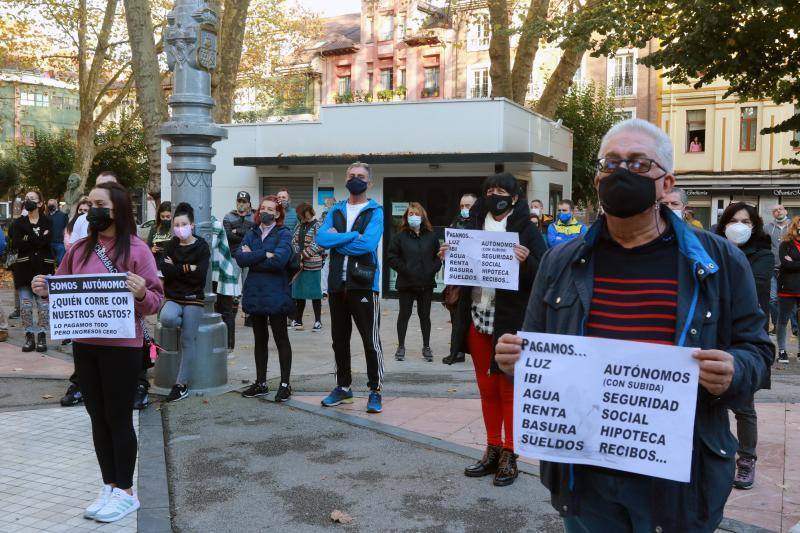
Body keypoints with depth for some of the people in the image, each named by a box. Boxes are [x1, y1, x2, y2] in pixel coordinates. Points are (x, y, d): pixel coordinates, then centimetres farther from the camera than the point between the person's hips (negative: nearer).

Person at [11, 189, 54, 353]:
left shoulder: (47, 221, 6)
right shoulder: (18, 222, 8)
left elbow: (46, 241, -11)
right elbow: (17, 244, -7)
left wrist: (27, 240, -11)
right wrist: (37, 240, -10)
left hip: (43, 267, -1)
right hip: (25, 267, 1)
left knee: (43, 303, -1)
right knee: (25, 304, 1)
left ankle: (42, 336, 7)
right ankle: (29, 337, 10)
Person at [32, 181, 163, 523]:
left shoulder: (136, 249, -8)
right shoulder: (80, 248, 9)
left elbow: (156, 301, -9)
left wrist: (141, 293, -30)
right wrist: (44, 290, -5)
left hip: (121, 346, -6)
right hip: (83, 344, 6)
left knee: (119, 418, 3)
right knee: (98, 417, 12)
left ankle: (125, 492, 16)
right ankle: (109, 488, 25)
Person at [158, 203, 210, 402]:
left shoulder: (201, 246, -2)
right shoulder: (170, 246, 8)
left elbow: (200, 274, -13)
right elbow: (164, 270, -7)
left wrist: (176, 268, -9)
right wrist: (187, 268, -13)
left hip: (193, 298, -2)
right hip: (173, 297, 2)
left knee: (187, 341, -3)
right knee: (166, 318, -31)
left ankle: (182, 384, 6)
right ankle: (189, 324, 4)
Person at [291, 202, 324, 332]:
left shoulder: (317, 226, -6)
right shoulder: (298, 226, 13)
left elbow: (318, 245, -13)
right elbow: (294, 242, 8)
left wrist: (303, 256, -13)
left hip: (313, 265, -5)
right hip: (299, 265, 6)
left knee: (315, 293, 1)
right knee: (299, 293, 9)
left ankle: (318, 321, 9)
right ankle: (298, 320, 17)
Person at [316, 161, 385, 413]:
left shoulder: (375, 212, 0)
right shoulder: (336, 211, 13)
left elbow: (367, 244, -17)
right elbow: (321, 239, -4)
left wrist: (337, 239, -7)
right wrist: (353, 236, -13)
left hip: (364, 284, -5)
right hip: (337, 284, 5)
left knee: (371, 340, -2)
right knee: (339, 338, 13)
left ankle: (375, 390, 9)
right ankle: (343, 387, 27)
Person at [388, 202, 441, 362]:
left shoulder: (431, 236, 5)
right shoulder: (400, 236, -2)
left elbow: (438, 256, 8)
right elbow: (392, 256, -5)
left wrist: (432, 269, -6)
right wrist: (404, 269, -13)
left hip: (426, 283, 2)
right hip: (406, 283, -2)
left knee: (425, 315, 10)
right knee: (404, 314, 6)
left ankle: (426, 347, 19)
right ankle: (401, 346, 16)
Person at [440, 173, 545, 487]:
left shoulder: (526, 231, -5)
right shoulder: (474, 228, 10)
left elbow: (542, 276, -10)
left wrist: (525, 261, -28)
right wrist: (448, 258, -4)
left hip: (510, 322, -5)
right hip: (477, 320, 5)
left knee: (509, 390, 5)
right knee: (487, 389, 14)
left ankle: (509, 456, 16)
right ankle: (493, 450, 26)